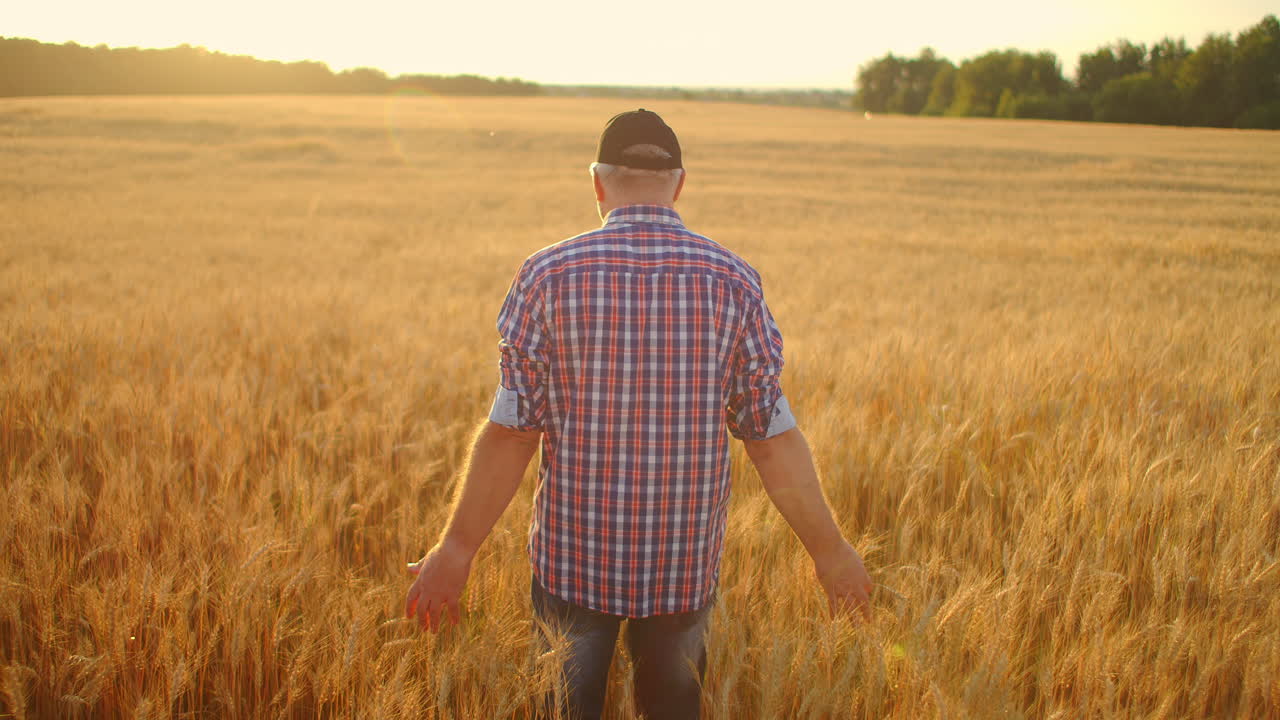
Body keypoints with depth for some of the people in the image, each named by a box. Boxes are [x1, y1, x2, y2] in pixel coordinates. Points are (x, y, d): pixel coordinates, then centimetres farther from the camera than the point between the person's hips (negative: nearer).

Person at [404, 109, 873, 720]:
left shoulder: (549, 275, -10)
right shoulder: (733, 280, -7)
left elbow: (512, 431, -12)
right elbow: (772, 436, -7)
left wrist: (457, 549, -2)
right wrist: (829, 550, 4)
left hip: (574, 557, -1)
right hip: (686, 564, 1)